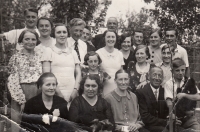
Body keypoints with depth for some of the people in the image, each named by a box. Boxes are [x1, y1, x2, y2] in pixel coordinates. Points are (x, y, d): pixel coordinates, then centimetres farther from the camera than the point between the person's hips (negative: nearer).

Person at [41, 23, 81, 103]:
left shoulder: (72, 52, 16)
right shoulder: (49, 51, 6)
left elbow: (78, 73, 13)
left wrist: (75, 89, -3)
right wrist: (57, 91, -12)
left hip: (72, 93, 3)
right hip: (56, 93, -3)